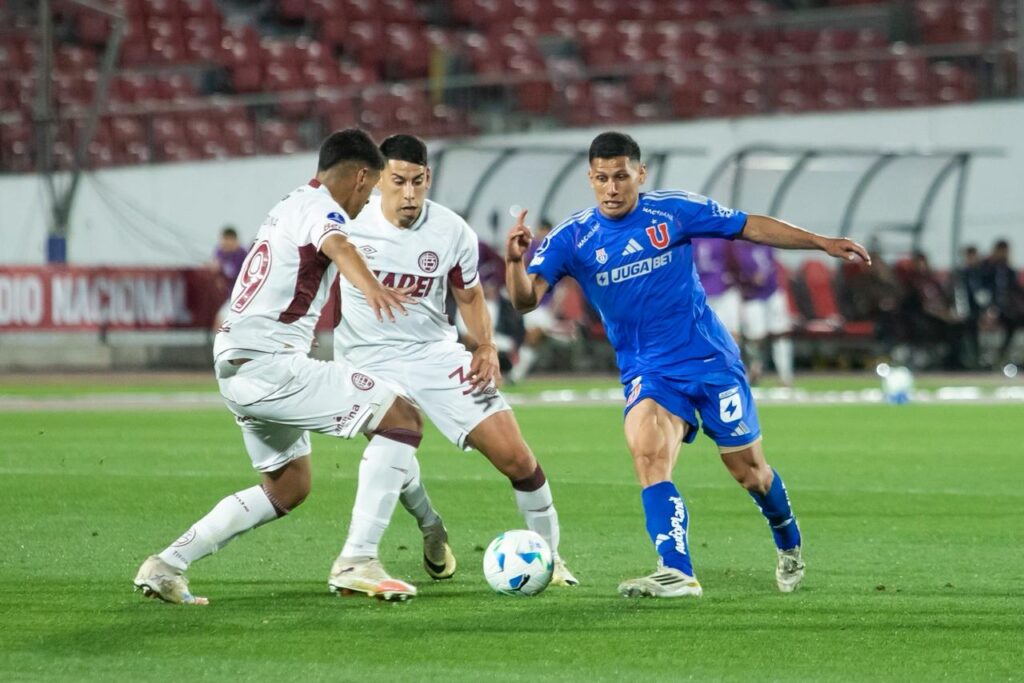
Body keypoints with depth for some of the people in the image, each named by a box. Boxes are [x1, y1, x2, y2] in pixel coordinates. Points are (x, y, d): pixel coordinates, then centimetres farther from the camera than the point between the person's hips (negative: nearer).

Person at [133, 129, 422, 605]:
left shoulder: (289, 204, 21)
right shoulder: (321, 208, -9)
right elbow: (337, 246, -33)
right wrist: (371, 288, -52)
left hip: (235, 368, 10)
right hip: (269, 364, -10)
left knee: (287, 489, 23)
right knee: (401, 417, -10)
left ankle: (166, 565, 18)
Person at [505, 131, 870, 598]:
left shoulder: (673, 211, -8)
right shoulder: (572, 239, -8)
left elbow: (751, 227, 1)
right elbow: (527, 298, -18)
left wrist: (821, 243, -1)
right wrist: (515, 261, -39)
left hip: (711, 359, 0)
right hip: (647, 371, 0)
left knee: (747, 469, 8)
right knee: (646, 451, -28)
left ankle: (789, 546, 37)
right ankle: (676, 573, -32)